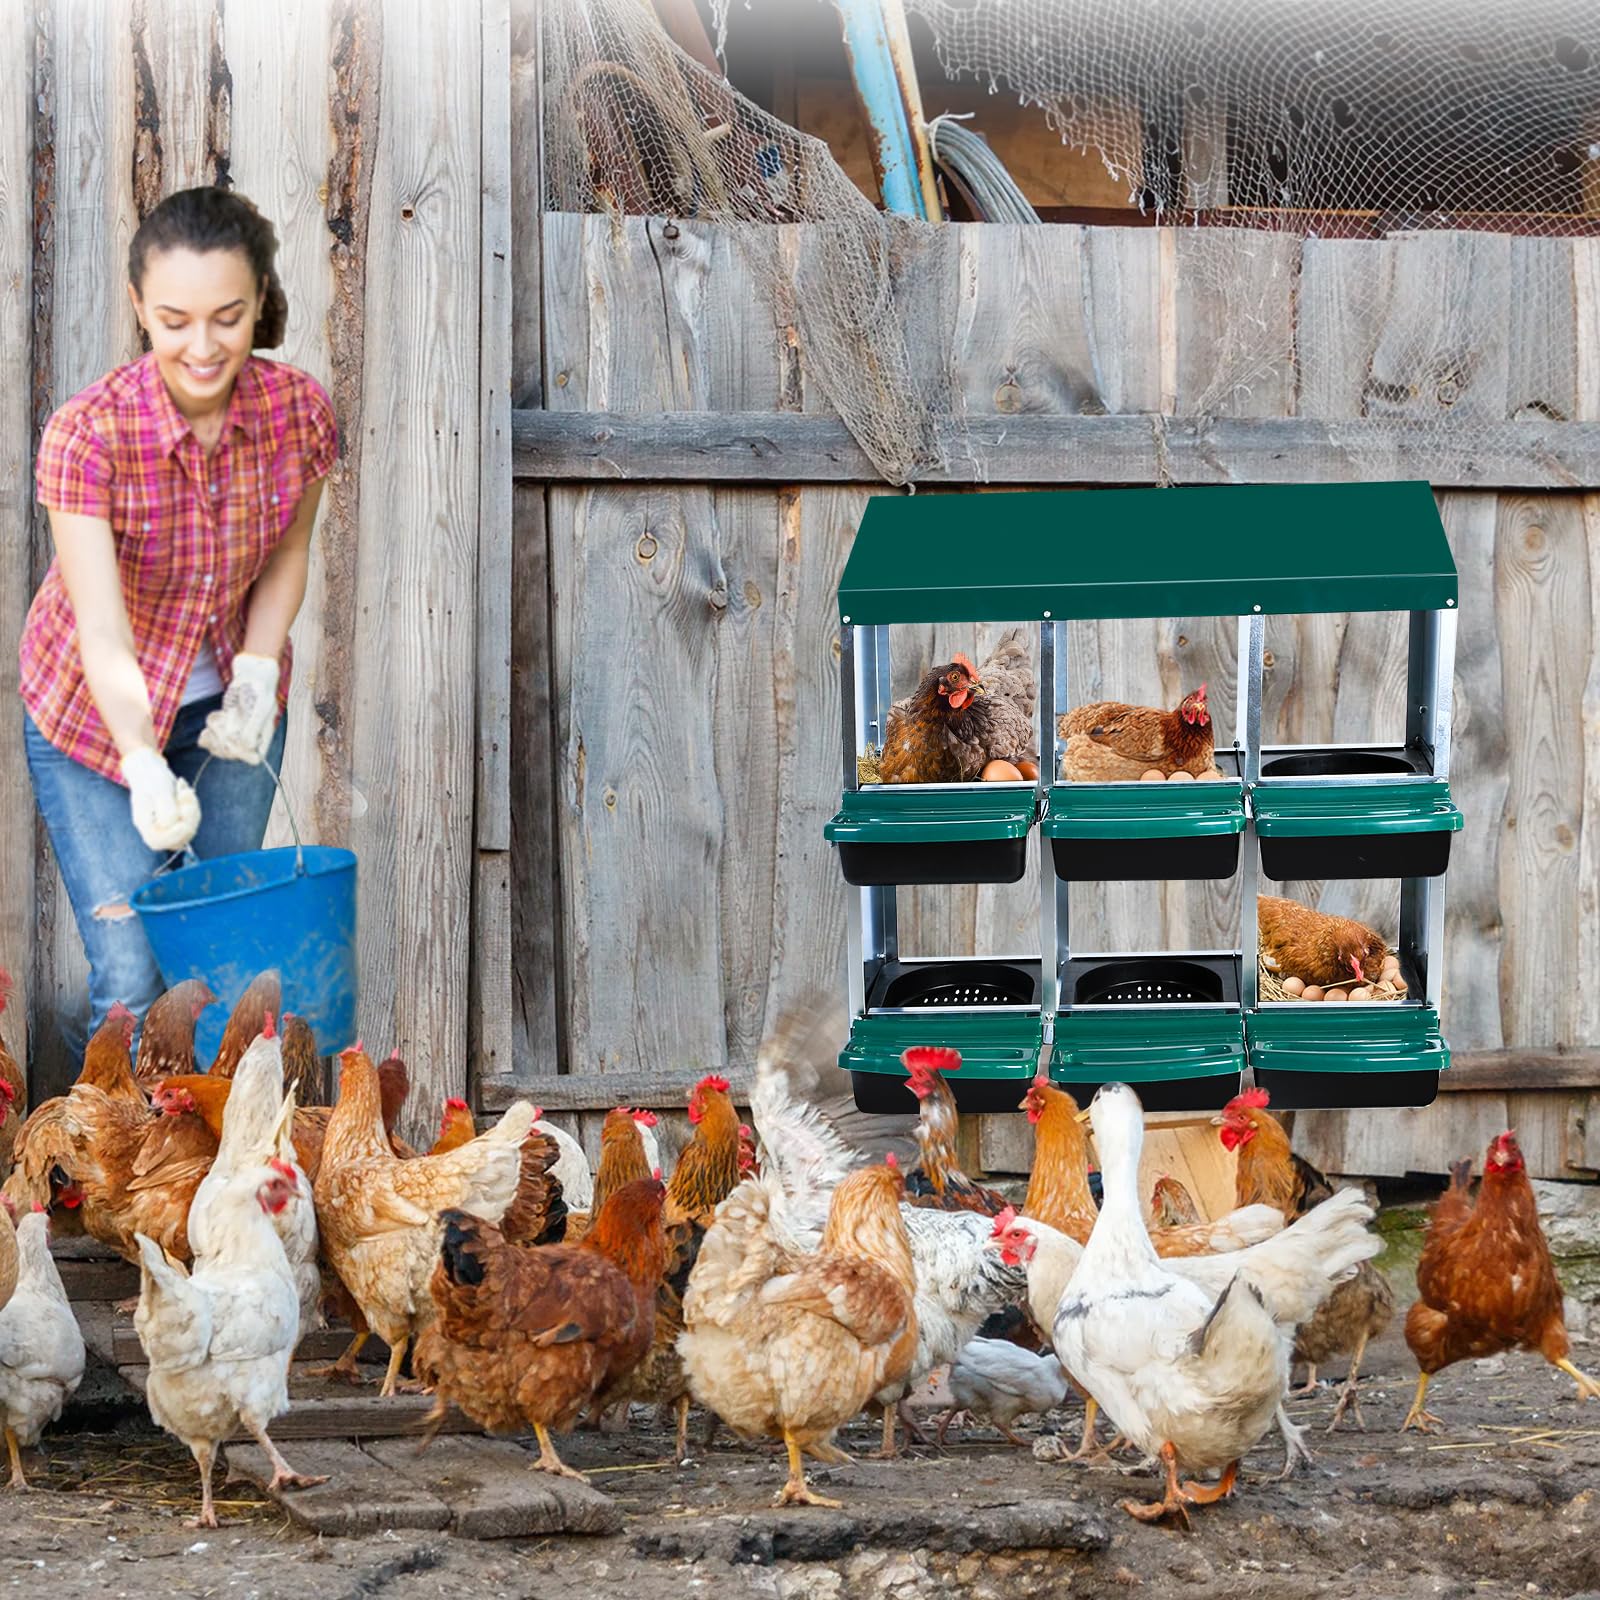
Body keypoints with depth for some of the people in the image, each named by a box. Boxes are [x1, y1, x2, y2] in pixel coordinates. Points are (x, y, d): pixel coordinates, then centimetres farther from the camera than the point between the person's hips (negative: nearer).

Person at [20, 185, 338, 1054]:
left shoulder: (301, 411, -18)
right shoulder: (87, 435, -29)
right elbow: (102, 632, -35)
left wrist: (259, 673, -15)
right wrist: (145, 769, -50)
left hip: (227, 708, 3)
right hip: (96, 717, -3)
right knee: (136, 988, -7)